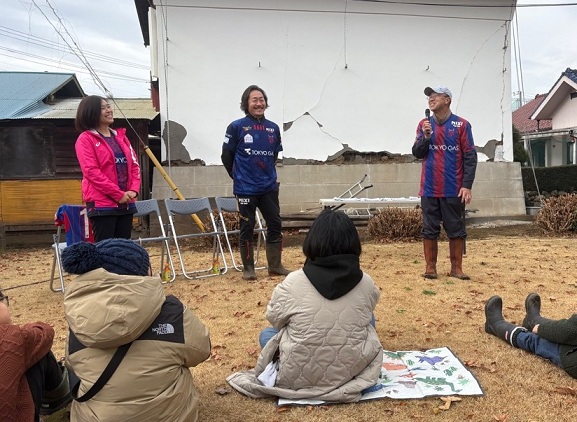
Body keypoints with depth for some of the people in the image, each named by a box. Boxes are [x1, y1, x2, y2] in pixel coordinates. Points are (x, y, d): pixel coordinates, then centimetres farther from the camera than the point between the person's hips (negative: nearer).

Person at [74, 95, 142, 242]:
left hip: (126, 203, 6)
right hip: (102, 204, -6)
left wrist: (134, 190, -3)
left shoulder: (121, 136, 16)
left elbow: (134, 165, 14)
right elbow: (91, 171, -12)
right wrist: (118, 194, -15)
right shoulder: (85, 139, -2)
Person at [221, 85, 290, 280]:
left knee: (275, 224, 7)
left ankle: (275, 265, 20)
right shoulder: (237, 127, -7)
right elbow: (226, 156, 1)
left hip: (269, 187, 4)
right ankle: (248, 268, 17)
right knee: (247, 227, 5)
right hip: (246, 188, -4)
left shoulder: (273, 128, 4)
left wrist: (267, 174, 14)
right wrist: (238, 176, 8)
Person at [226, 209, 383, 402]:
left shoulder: (293, 282, -18)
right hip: (353, 370, 0)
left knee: (266, 334, 26)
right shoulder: (366, 283, -11)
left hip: (299, 376, 0)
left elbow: (274, 317, 0)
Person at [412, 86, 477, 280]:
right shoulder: (424, 125, 8)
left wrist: (467, 185, -11)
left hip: (454, 190, -2)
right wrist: (426, 136, -12)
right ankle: (430, 267, 12)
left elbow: (470, 157, -4)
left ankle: (456, 268, 13)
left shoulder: (461, 125, -1)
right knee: (429, 230, 5)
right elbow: (417, 153, 6)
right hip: (429, 189, 2)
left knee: (456, 230, 4)